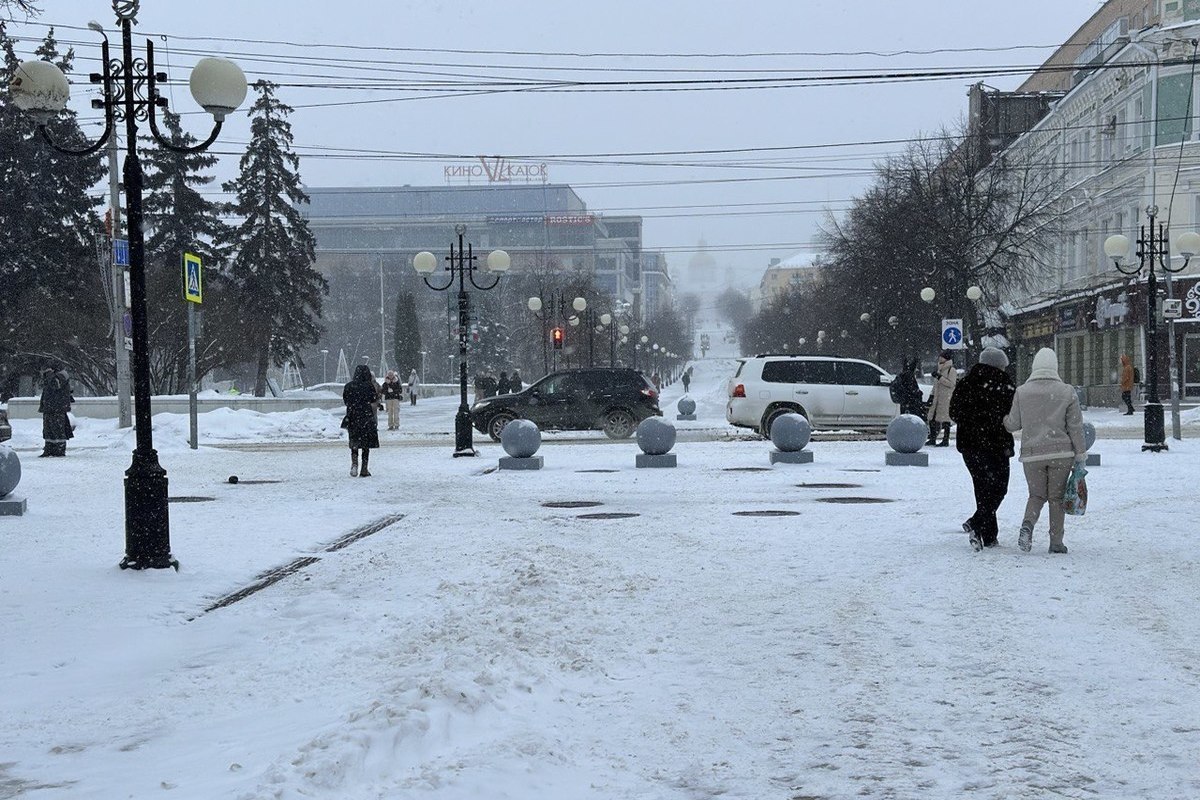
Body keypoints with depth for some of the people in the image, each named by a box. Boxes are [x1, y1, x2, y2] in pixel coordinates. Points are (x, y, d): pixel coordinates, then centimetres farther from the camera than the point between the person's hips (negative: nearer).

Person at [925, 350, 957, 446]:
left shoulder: (952, 371, -7)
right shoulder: (940, 370, 19)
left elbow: (951, 384, -20)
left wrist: (939, 377, -22)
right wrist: (932, 395, 20)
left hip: (946, 399, -8)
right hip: (937, 399, 8)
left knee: (945, 420, -6)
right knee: (932, 419, 8)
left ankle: (946, 440, -1)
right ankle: (932, 438, 18)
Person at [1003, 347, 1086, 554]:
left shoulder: (1022, 391, -1)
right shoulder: (1067, 392, -2)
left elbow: (1013, 424, 5)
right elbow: (1075, 426, -1)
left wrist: (1002, 420, 28)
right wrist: (1081, 454, 6)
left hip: (1032, 453, 1)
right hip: (1061, 452, -1)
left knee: (1037, 495, 13)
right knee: (1057, 497, 9)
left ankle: (1027, 524, -15)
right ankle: (1056, 542, 9)